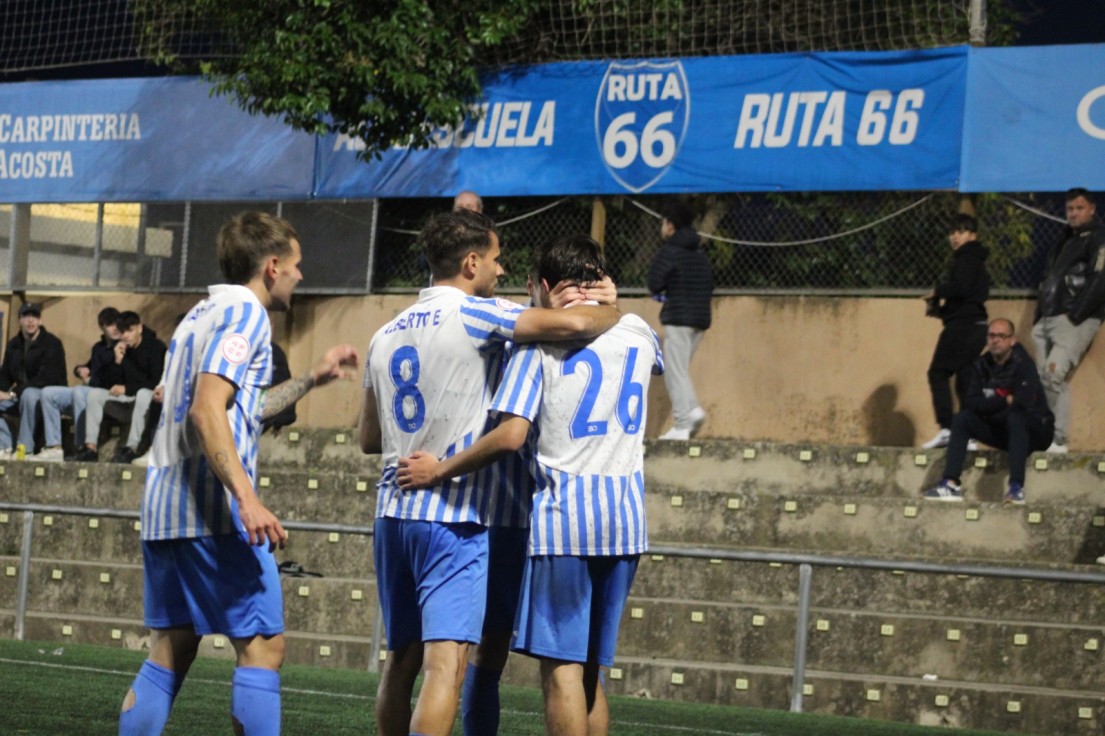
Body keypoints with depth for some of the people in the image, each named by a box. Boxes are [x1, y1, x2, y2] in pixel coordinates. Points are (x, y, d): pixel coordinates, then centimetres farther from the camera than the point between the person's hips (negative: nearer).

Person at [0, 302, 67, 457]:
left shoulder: (52, 344, -10)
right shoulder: (13, 345, 12)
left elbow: (46, 378, -20)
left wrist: (14, 393, -23)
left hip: (48, 395, -7)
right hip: (18, 396, 7)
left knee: (29, 394, -39)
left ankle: (25, 449, -36)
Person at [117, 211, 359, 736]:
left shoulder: (200, 315, 21)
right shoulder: (245, 313, -7)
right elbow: (207, 410, -20)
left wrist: (312, 379, 37)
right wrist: (247, 498, -27)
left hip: (162, 507, 9)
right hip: (213, 512, -9)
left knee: (169, 654, 9)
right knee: (263, 648, -4)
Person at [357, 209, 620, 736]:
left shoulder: (386, 335, 14)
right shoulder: (474, 315, -8)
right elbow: (573, 324, -20)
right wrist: (611, 312, 1)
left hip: (393, 512, 7)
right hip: (452, 515, -7)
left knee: (402, 659, 15)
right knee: (446, 663, -11)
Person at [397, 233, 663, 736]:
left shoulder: (540, 342, -5)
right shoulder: (637, 332, 11)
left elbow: (510, 435, -16)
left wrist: (439, 471, -6)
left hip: (563, 516, -6)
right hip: (624, 520, 6)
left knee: (561, 667, -6)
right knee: (590, 673, 12)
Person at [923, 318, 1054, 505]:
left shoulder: (1022, 364, -18)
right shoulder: (981, 365, 0)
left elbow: (1023, 404, -29)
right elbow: (973, 403, -8)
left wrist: (991, 404, -15)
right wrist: (1005, 401, -20)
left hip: (1035, 429, -6)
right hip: (1003, 430, 6)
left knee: (1015, 418, -37)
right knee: (961, 419, -10)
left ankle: (1017, 488, -44)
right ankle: (951, 484, -20)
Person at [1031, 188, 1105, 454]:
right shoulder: (1067, 240, 24)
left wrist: (1075, 315, -18)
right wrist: (1039, 316, 13)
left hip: (1075, 320, -8)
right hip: (1047, 320, 8)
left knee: (1054, 374, -19)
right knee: (1045, 380, 3)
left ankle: (1059, 440, -17)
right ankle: (1045, 437, 5)